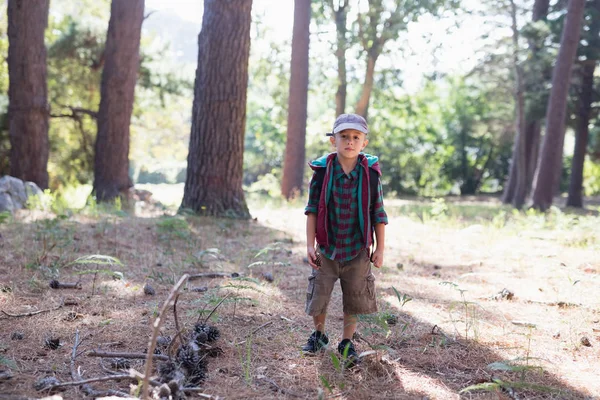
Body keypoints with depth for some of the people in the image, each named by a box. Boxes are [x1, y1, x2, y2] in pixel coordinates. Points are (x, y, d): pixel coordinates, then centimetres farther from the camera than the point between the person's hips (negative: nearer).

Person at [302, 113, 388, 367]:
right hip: (327, 248, 0)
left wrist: (380, 248, 1)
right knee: (319, 292, 7)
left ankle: (347, 343, 27)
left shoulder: (370, 174, -7)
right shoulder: (322, 171, -8)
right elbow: (312, 210, -3)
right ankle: (319, 334, 33)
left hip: (358, 249, 0)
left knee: (354, 297, 8)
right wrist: (310, 244, -8)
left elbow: (378, 213, 0)